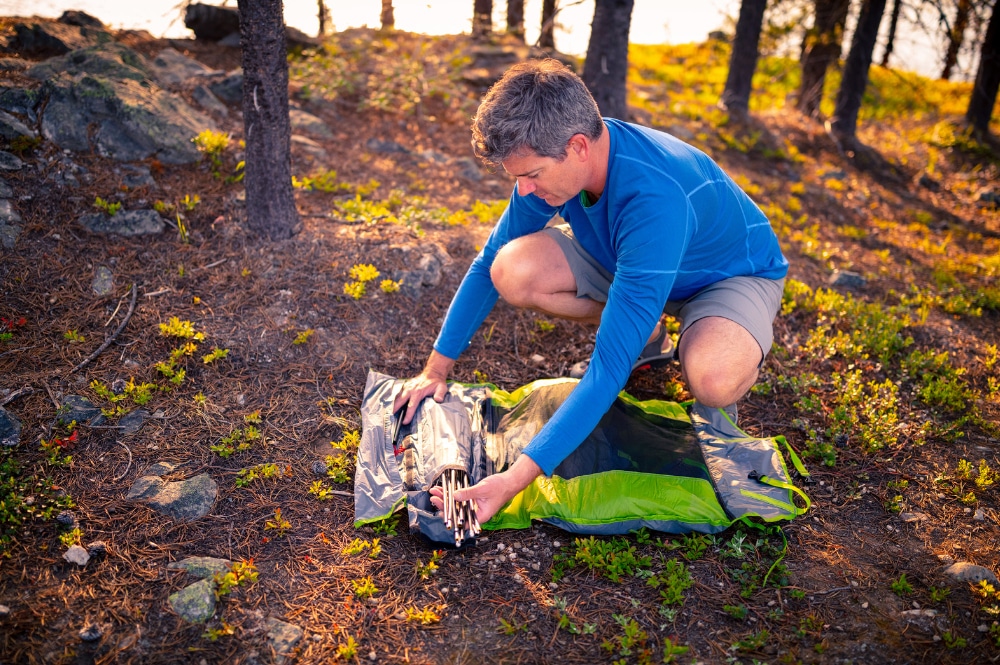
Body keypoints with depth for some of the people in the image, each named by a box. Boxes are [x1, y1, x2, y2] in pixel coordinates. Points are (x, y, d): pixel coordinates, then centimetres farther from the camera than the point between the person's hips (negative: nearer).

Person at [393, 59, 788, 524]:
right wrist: (436, 369, -6)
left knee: (711, 380, -41)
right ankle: (644, 336, 4)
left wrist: (514, 480, -48)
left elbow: (610, 369, -44)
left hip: (736, 273, -6)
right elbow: (488, 264, -7)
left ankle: (730, 352, -1)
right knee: (512, 271, -20)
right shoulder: (552, 157, -20)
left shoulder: (654, 202, -42)